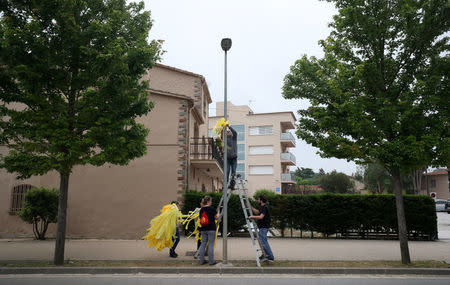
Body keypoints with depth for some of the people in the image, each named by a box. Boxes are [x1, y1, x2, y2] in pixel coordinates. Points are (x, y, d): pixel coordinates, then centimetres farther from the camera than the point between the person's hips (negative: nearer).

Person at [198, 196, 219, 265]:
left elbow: (201, 219, 12)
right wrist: (217, 215, 18)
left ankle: (202, 260, 15)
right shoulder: (212, 209, -10)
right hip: (211, 229, -5)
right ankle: (211, 261, 3)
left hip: (203, 229, 5)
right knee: (211, 244, 0)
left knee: (203, 244, 11)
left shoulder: (201, 209, 6)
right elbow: (216, 217, -2)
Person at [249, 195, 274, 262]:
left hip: (264, 227, -11)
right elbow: (257, 212, 29)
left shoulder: (264, 208, -18)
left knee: (264, 242, -10)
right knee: (263, 241, 17)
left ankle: (270, 257, -8)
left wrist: (252, 217, -20)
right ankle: (265, 255, 26)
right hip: (262, 227, 11)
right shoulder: (262, 207, 14)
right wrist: (250, 207, 23)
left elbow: (261, 217, -30)